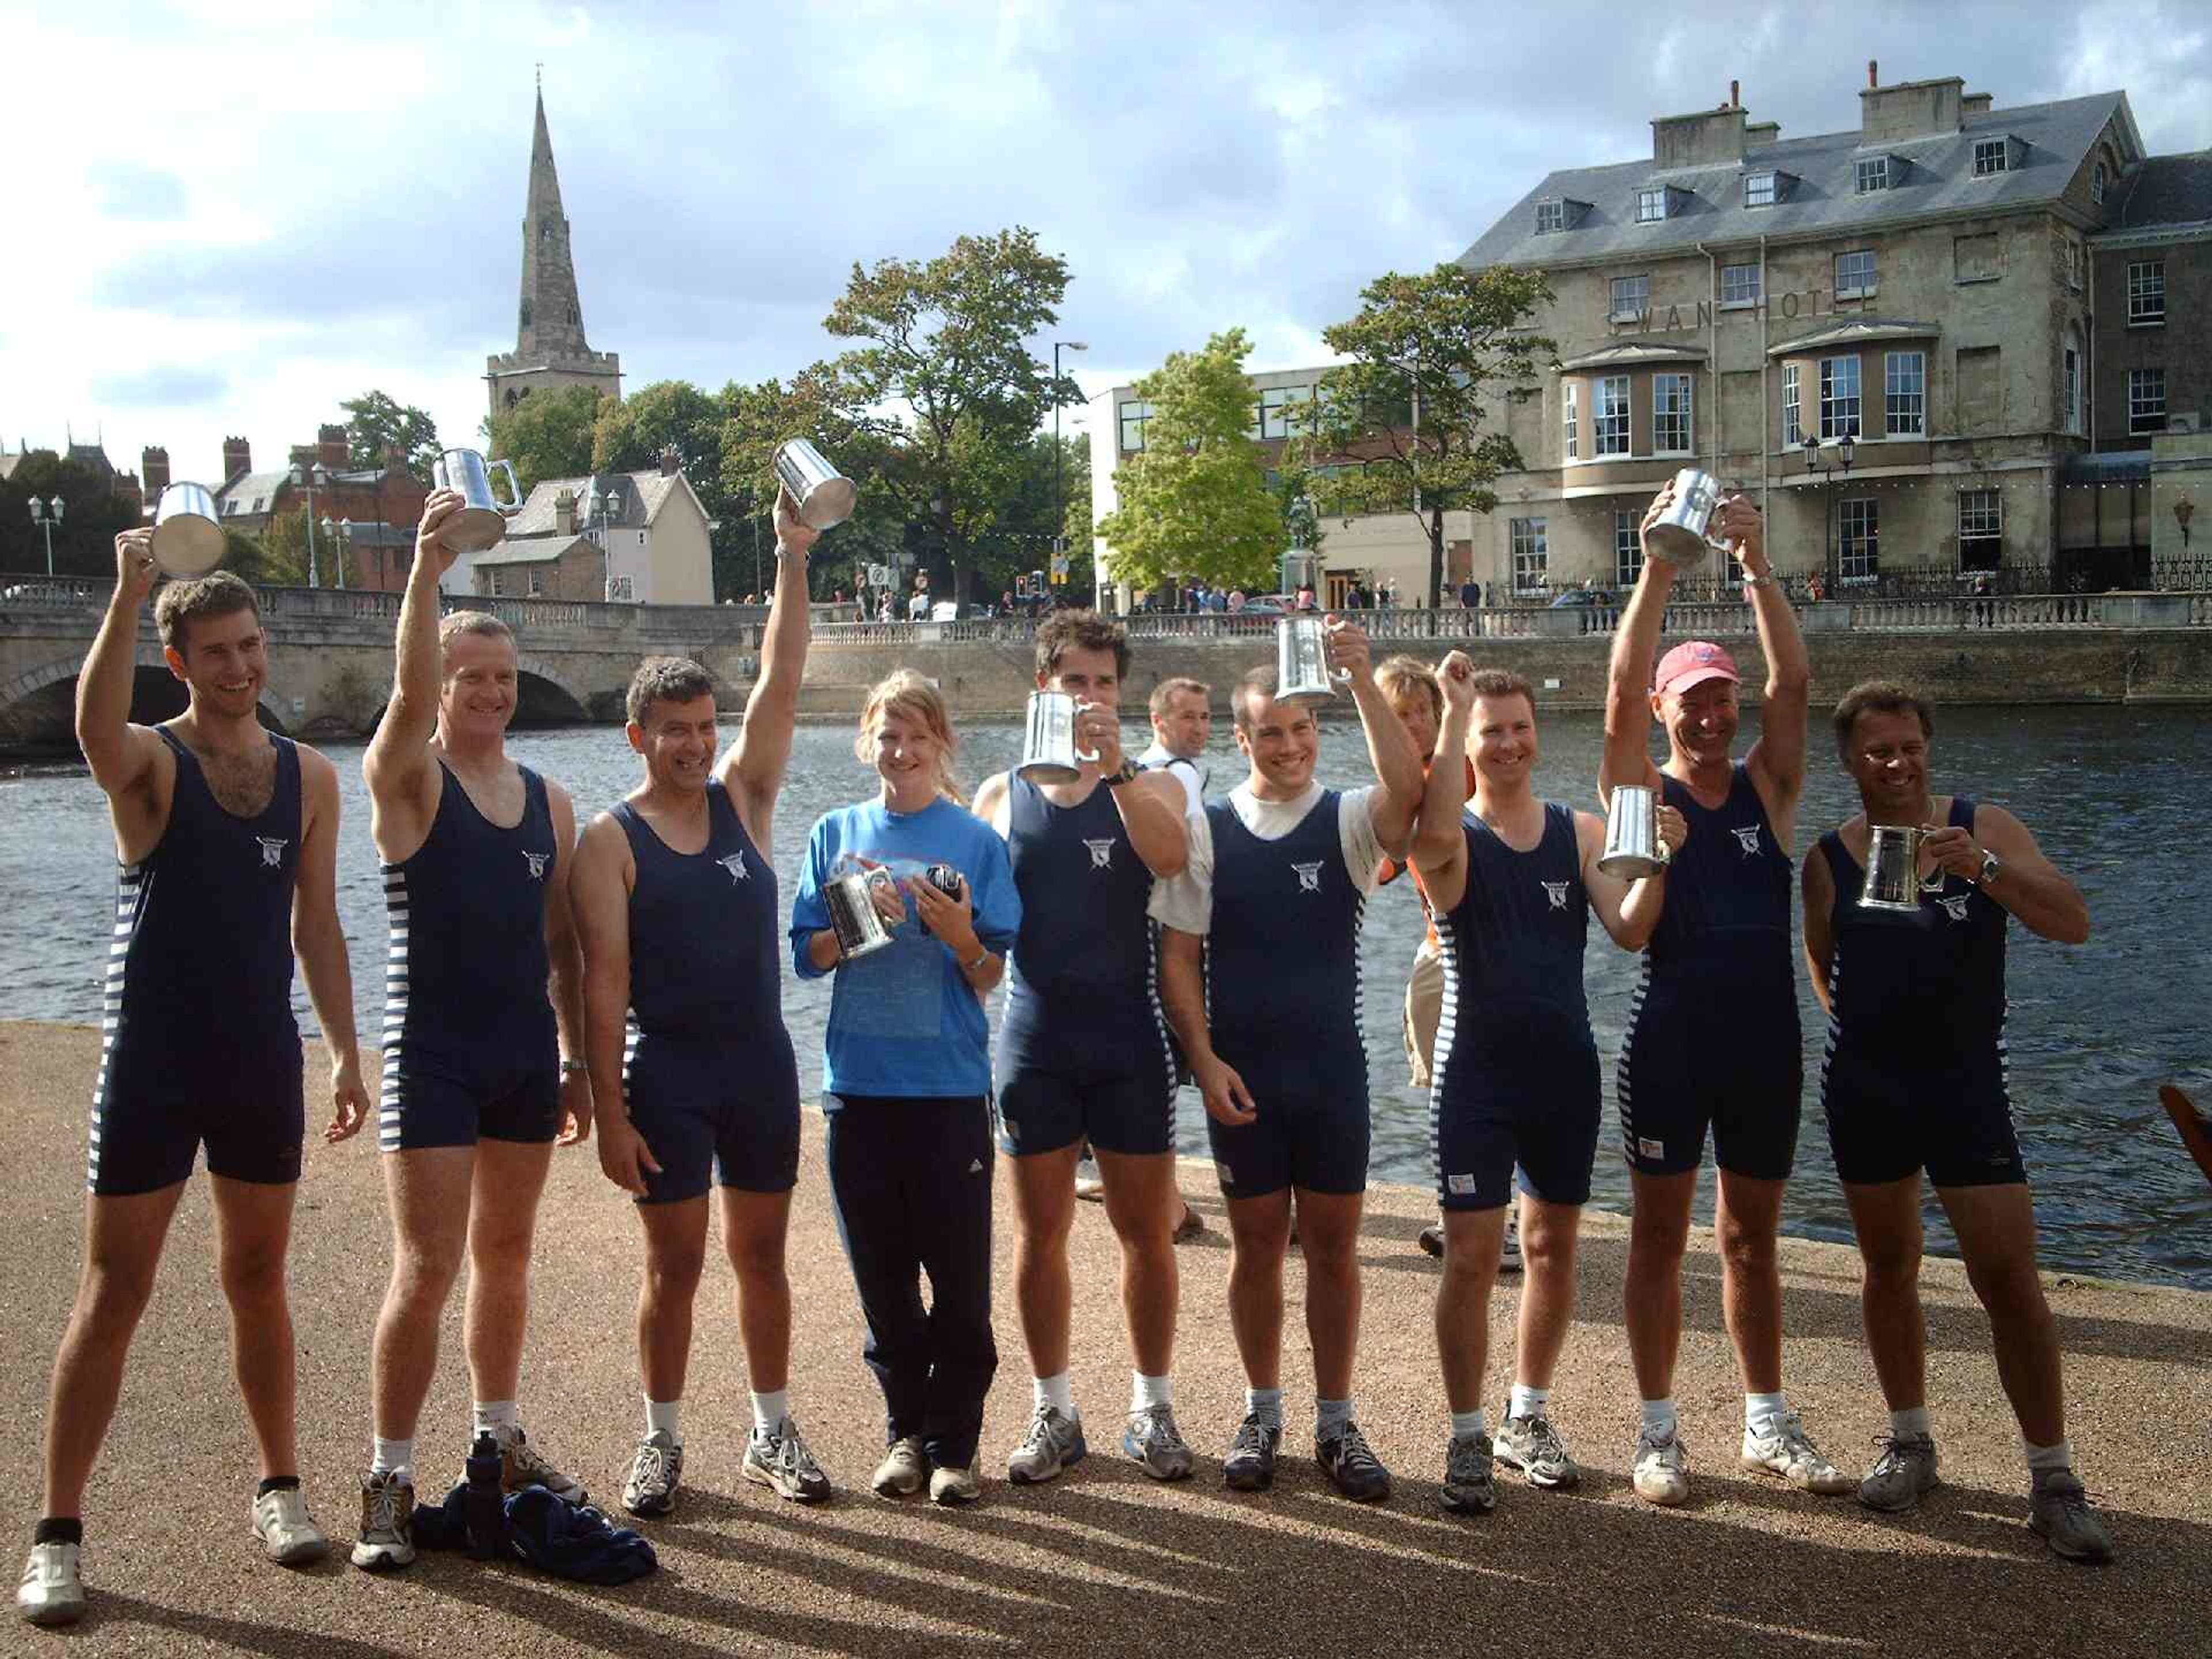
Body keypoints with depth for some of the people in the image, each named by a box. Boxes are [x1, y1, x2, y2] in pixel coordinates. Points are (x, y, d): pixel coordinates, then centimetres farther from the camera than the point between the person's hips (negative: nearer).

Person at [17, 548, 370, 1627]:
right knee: (113, 1295, 1)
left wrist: (346, 1053, 5)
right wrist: (126, 600, -42)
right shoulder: (151, 761, -6)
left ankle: (279, 1486, 26)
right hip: (152, 1063, -3)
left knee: (257, 1281, 14)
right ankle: (58, 1531, 10)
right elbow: (96, 729, -33)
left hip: (263, 1061, 4)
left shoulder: (309, 777, 6)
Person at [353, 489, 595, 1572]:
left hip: (527, 1055, 5)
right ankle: (389, 1481, 3)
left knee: (506, 1257, 14)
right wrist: (427, 568, -39)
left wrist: (578, 1060, 11)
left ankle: (499, 1440, 28)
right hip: (432, 1056, -5)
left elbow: (563, 944, 12)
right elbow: (406, 692, -27)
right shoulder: (408, 781, -5)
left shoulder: (548, 802, 8)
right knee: (426, 1271, -6)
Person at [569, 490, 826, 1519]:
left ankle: (772, 1436, 22)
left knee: (761, 1254, 11)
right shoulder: (612, 840, -6)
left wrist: (792, 559, -11)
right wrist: (609, 1109, -14)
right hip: (663, 1073, -3)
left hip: (760, 1064, 4)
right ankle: (662, 1442, 20)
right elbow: (604, 981, -10)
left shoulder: (742, 800, 5)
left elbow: (780, 687, -5)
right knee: (673, 1265, 5)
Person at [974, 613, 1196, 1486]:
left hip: (1128, 1037, -1)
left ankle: (1153, 1409, 20)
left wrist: (1114, 763, -30)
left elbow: (1169, 856, -22)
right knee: (1040, 1232, 7)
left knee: (1146, 1229, 5)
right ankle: (1053, 1413, 21)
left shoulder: (1150, 786, 2)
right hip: (1034, 1041, 1)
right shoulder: (1000, 795, 7)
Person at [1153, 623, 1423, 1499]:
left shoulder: (1349, 820, -1)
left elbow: (1409, 789, -25)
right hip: (1239, 1073, 0)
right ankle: (1261, 1414, 24)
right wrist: (1206, 1059, -8)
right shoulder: (1206, 830, 1)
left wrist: (1362, 680, -31)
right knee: (1257, 1241, 9)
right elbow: (1177, 952, 1)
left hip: (1333, 1067, 0)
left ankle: (1336, 1423, 19)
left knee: (1334, 1243, 6)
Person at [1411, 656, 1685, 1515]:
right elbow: (1435, 835, -33)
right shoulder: (1455, 837, -6)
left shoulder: (1582, 831, 4)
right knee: (1471, 1257, -5)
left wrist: (1657, 862, -24)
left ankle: (1527, 1419, 28)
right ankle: (1467, 1438, 8)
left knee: (1552, 1247, 13)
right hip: (1478, 1069, -4)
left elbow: (1630, 931, -6)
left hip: (1565, 1066, 4)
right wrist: (1453, 711, -30)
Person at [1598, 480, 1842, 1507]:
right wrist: (1658, 569, -23)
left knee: (1752, 1236, 14)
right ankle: (1658, 1432, 13)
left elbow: (1794, 681, -8)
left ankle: (1766, 1424, 25)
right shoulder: (1641, 791, -1)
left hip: (1765, 1035, 3)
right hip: (1670, 1034, -3)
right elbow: (1621, 685, -15)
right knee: (1659, 1237, 4)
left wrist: (1758, 568, -17)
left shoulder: (1769, 788, 6)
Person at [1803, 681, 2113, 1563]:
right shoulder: (1830, 859, 0)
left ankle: (2053, 1480, 4)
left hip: (1966, 1085, -2)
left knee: (2010, 1281, -6)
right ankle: (1909, 1441, 28)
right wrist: (1871, 1033, 12)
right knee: (1889, 1267, 12)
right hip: (1865, 1089, 2)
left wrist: (1984, 868, -28)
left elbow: (2072, 923, -15)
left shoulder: (1985, 827, -4)